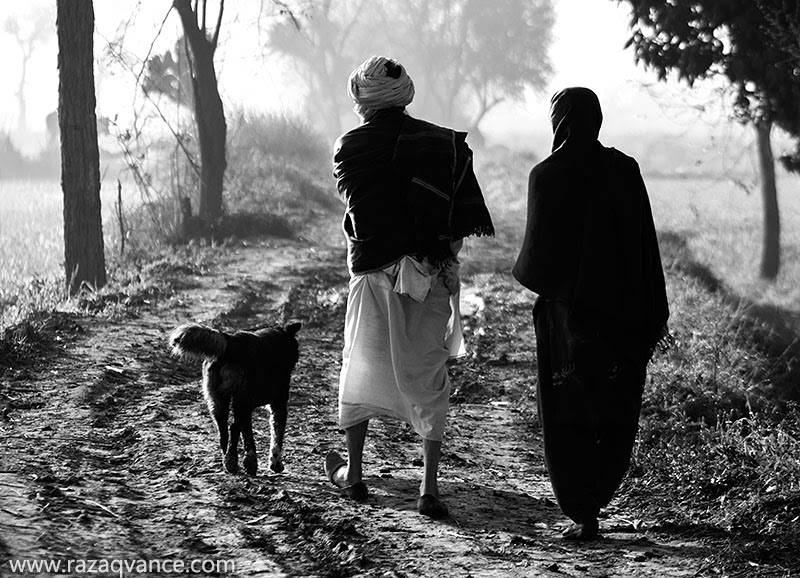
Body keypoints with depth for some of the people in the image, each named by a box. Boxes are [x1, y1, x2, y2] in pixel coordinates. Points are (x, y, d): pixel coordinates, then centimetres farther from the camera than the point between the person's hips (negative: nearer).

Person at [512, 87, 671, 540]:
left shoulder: (548, 175, -10)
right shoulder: (625, 170, 0)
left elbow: (539, 253, -11)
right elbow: (648, 246, 1)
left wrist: (525, 271, 13)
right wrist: (656, 317, 6)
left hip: (569, 311, -3)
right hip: (624, 311, 3)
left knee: (571, 416, 4)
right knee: (616, 413, 15)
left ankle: (584, 515, 0)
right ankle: (596, 498, 25)